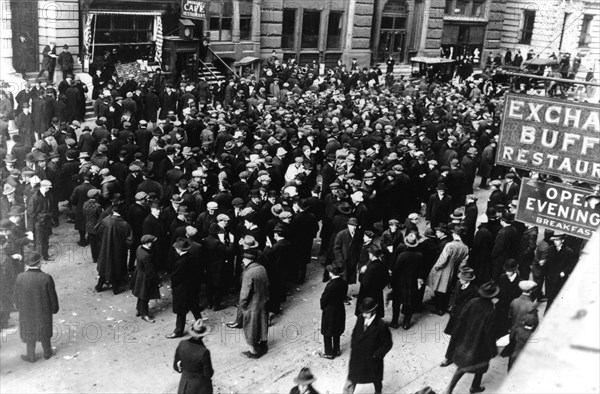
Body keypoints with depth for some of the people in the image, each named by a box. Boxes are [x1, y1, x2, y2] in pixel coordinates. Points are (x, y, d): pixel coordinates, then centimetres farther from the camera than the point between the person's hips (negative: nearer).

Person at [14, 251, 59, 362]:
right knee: (44, 332, 21)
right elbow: (52, 296, -13)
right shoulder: (46, 278, -23)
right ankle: (47, 353, 38)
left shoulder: (20, 277, -19)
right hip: (43, 312, -1)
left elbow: (17, 296, -6)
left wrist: (19, 308, 12)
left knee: (29, 332, 20)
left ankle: (31, 356, 34)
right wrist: (54, 309, 5)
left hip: (26, 312, 1)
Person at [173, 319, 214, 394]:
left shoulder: (182, 345, -17)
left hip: (184, 385, 4)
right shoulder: (203, 352, -31)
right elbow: (208, 374, -19)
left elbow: (176, 366, -3)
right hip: (200, 387, -4)